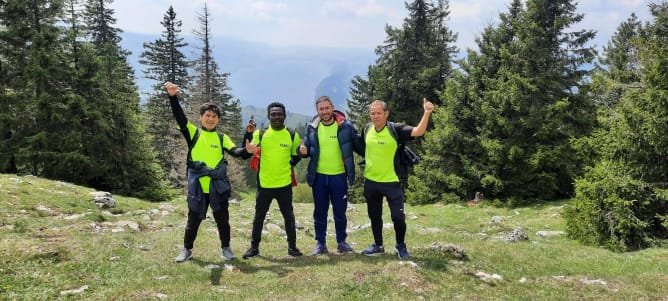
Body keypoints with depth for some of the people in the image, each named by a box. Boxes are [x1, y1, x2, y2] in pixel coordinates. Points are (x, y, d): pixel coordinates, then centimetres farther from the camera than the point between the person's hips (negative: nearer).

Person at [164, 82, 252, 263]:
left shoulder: (222, 138, 6)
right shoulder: (193, 133, 2)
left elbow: (236, 152, -7)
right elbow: (180, 117, -13)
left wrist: (247, 151, -30)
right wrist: (173, 97, -28)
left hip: (218, 187, 1)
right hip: (197, 187, -1)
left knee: (222, 220, 10)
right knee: (193, 220, 10)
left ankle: (226, 248, 26)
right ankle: (187, 250, 26)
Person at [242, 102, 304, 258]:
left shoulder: (292, 136, 1)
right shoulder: (260, 134, -1)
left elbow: (296, 156, 11)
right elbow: (249, 151, -7)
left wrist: (285, 165, -3)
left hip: (284, 184, 0)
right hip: (264, 184, 0)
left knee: (288, 216, 10)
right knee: (259, 216, 10)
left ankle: (292, 246, 23)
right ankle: (254, 247, 22)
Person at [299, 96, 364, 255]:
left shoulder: (346, 126, -5)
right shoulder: (312, 127, 1)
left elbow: (359, 146, 0)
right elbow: (308, 149, 9)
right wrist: (303, 151, -13)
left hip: (339, 176, -1)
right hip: (319, 176, 2)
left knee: (340, 211, 9)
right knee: (320, 212, 9)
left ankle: (341, 241, 24)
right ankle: (320, 243, 21)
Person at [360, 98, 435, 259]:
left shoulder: (395, 129, -14)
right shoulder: (367, 130, 0)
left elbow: (418, 132, -27)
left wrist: (427, 113, -40)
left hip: (391, 182, -4)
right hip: (370, 182, 4)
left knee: (398, 216, -1)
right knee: (374, 216, 15)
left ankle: (401, 245, 22)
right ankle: (378, 245, 32)